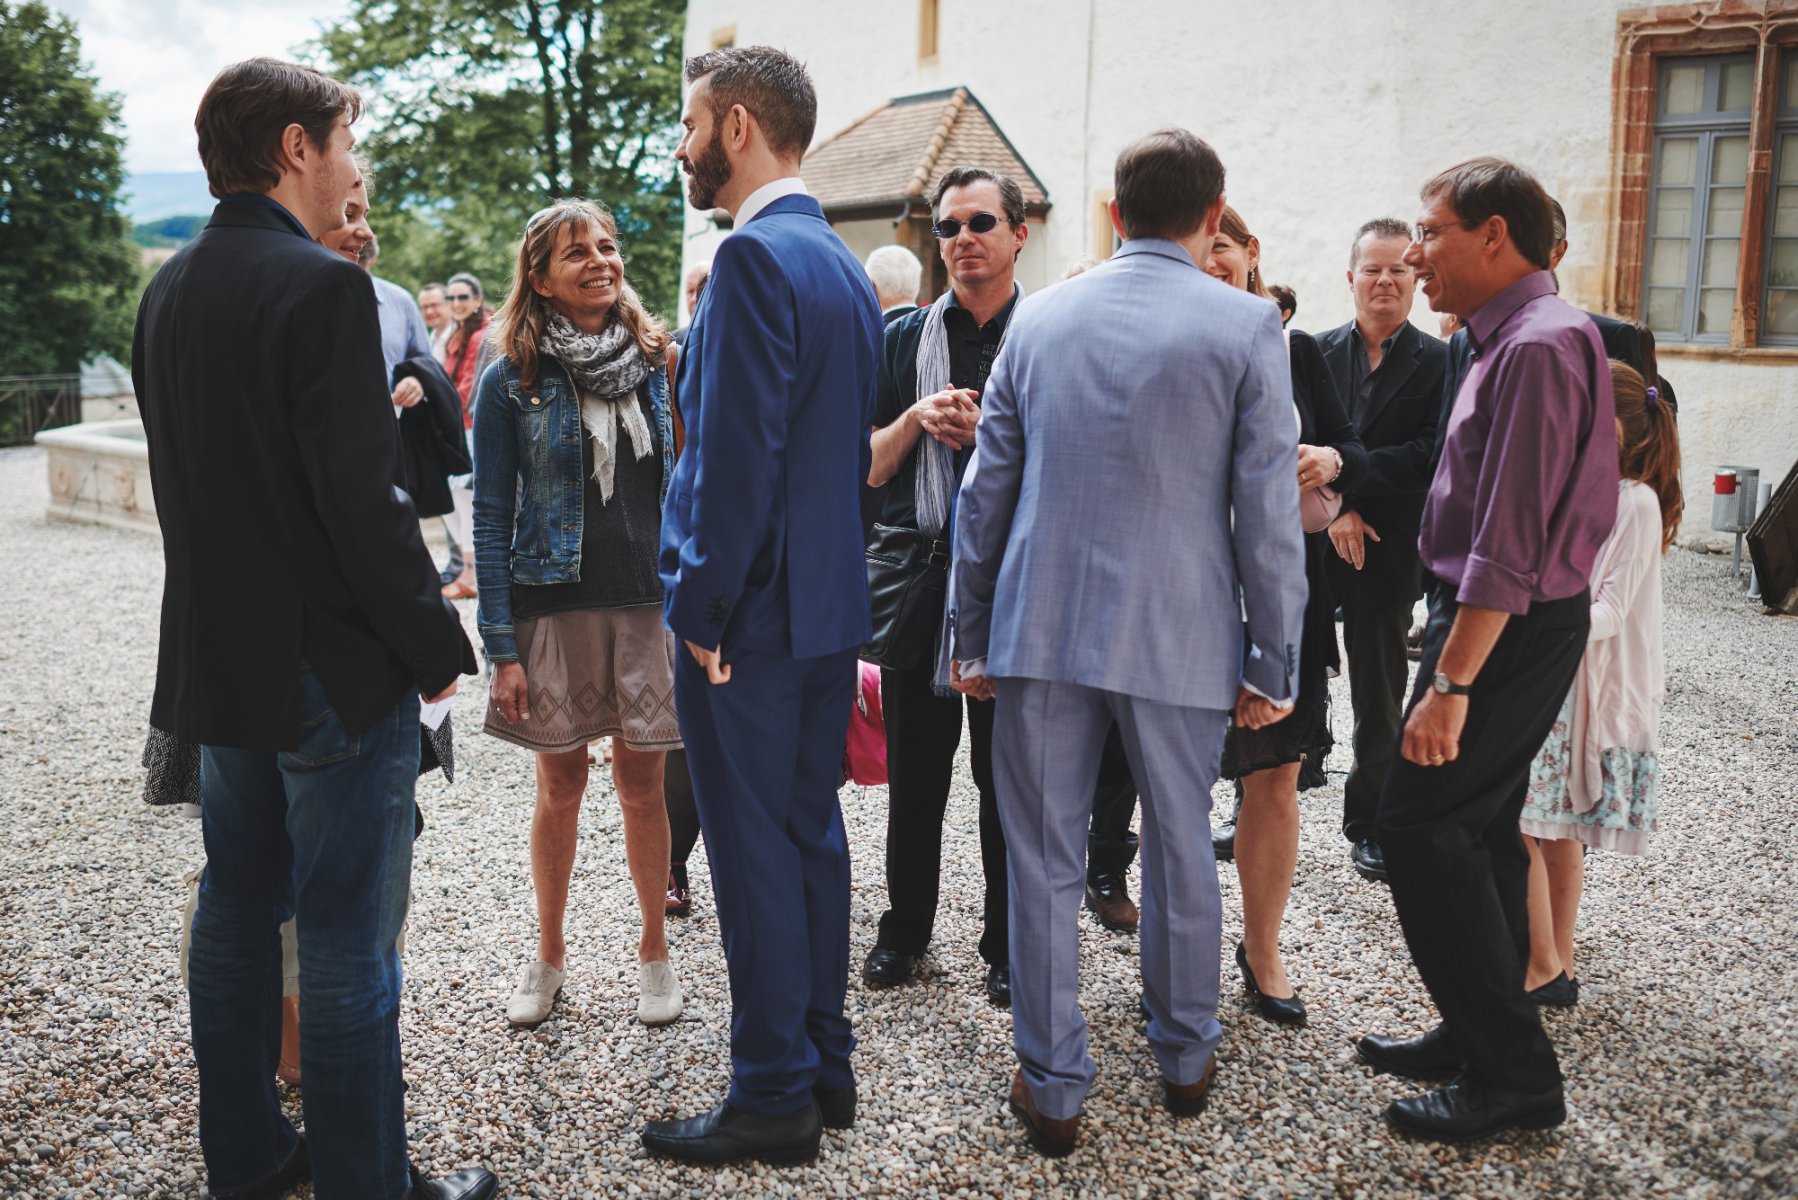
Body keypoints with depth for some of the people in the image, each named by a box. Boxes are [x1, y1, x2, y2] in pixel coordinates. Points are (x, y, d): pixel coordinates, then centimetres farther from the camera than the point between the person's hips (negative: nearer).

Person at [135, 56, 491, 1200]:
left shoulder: (169, 289, 10)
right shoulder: (324, 287, -17)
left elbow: (189, 477, 15)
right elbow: (365, 500, -21)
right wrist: (439, 643, -12)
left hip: (215, 661, 9)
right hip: (333, 668, -9)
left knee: (236, 912, 19)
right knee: (348, 945, 1)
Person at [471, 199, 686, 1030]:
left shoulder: (655, 361, 5)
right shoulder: (512, 379, -3)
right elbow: (491, 518, -3)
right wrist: (501, 648, -8)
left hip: (647, 604, 2)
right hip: (554, 609, -1)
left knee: (642, 782, 6)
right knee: (560, 784, 9)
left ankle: (653, 950, 23)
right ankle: (549, 956, 27)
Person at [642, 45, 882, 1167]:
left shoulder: (755, 256, -16)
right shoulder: (844, 264, 14)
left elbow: (739, 453, -22)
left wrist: (704, 611, -15)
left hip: (750, 613, -9)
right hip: (832, 603, 9)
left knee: (755, 852, 1)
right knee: (813, 832, 16)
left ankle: (774, 1097, 13)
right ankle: (826, 1063, 29)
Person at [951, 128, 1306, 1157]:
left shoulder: (1039, 317, 5)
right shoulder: (1247, 326, -4)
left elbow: (987, 491, 7)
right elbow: (1268, 513, -6)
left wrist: (975, 636, 14)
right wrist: (1274, 664, 2)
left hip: (1040, 629, 2)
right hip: (1180, 637, -1)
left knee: (1045, 861, 9)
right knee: (1181, 850, 16)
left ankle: (1054, 1087, 19)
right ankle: (1187, 1058, 34)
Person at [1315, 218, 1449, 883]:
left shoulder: (1439, 362, 0)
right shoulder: (1316, 351, 5)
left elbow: (1434, 458, -11)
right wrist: (1336, 508, -15)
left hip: (1388, 552, -1)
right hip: (1310, 544, 1)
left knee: (1379, 701, 8)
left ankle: (1369, 823, 23)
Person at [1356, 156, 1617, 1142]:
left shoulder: (1537, 346, -19)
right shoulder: (1516, 337, 13)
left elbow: (1507, 544, -25)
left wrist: (1452, 682, -26)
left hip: (1507, 627, -10)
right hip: (1519, 621, 10)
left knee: (1419, 826, -8)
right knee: (1480, 830, 15)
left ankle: (1514, 1075, 2)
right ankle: (1485, 1037, 27)